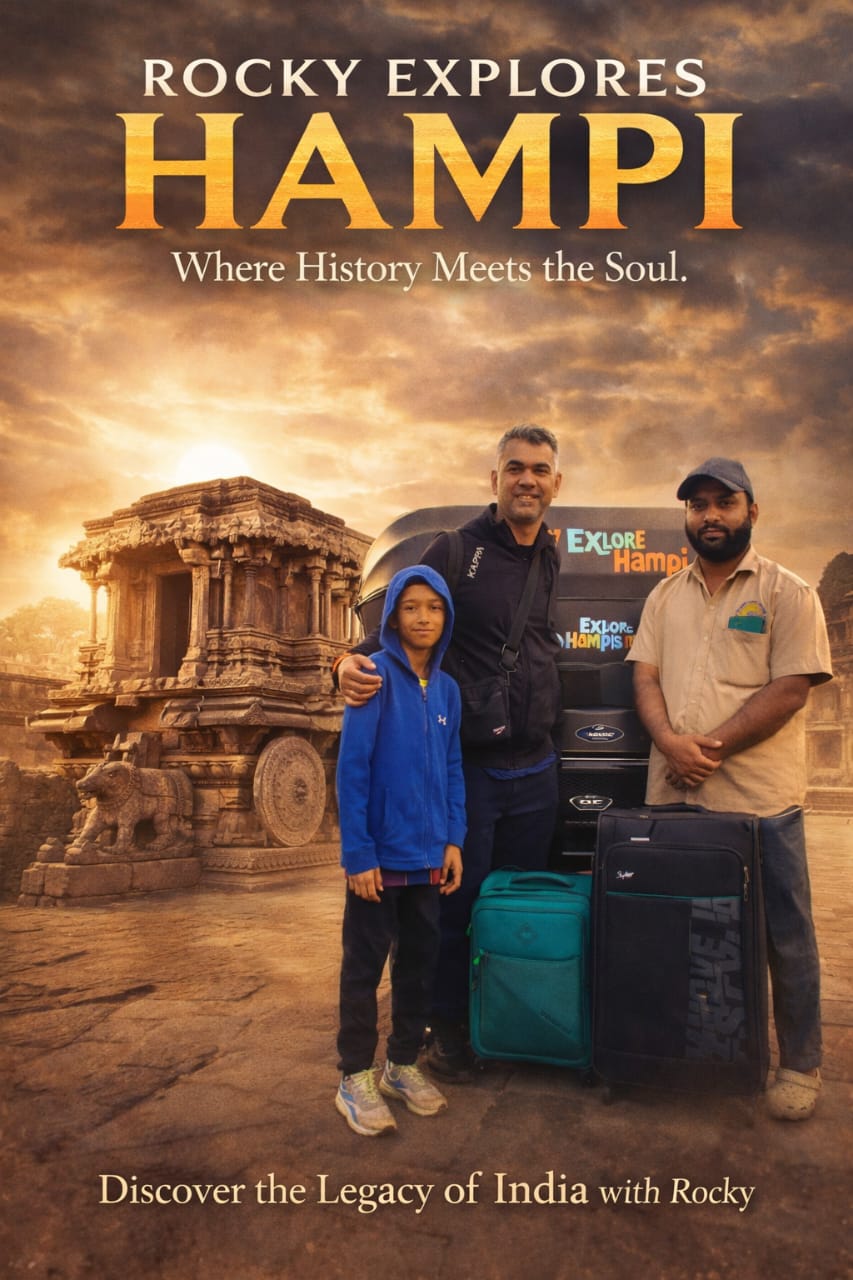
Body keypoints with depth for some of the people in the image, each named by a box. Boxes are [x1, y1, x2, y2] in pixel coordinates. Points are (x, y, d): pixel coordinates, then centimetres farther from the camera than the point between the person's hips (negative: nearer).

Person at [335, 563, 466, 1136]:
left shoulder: (447, 688, 7)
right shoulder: (377, 676, -12)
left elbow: (452, 768, 12)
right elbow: (352, 767, -15)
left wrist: (453, 840, 4)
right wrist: (358, 853, -17)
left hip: (429, 855, 6)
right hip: (380, 853, -6)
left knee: (420, 961, 15)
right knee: (365, 965, 5)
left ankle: (404, 1065, 31)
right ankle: (356, 1079, 19)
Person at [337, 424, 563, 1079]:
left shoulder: (552, 561, 11)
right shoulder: (455, 550, -6)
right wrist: (356, 664, -26)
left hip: (534, 772, 5)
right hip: (469, 770, -5)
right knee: (459, 906, 4)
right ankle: (450, 1031, 23)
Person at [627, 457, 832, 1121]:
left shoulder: (788, 593, -2)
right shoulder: (665, 596, 13)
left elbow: (789, 691, -11)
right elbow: (645, 678, 7)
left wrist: (710, 746, -17)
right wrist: (672, 743, -12)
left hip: (761, 799, -4)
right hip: (672, 798, 4)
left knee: (785, 937, 6)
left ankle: (800, 1066, 24)